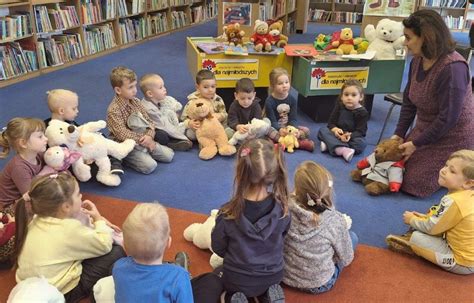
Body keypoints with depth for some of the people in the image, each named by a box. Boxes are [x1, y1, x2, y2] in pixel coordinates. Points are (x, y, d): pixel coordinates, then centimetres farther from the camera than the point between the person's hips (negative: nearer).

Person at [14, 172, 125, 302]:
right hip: (58, 293, -8)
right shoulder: (70, 228, -25)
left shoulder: (39, 219, -3)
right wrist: (98, 218, -2)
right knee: (117, 253, -7)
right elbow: (105, 246, -14)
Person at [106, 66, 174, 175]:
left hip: (144, 140, 7)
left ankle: (146, 152, 14)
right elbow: (122, 134, -24)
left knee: (169, 155, -1)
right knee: (150, 166, -24)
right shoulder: (113, 110, -19)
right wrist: (143, 140, -23)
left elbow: (148, 121, 3)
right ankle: (126, 159, -2)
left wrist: (149, 136, -18)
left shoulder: (136, 101, 3)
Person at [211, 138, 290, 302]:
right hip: (273, 276, 2)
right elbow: (281, 238, -2)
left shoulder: (228, 214, -27)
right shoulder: (282, 208, -21)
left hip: (237, 280, -2)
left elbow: (218, 248, -10)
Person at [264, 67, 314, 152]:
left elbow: (293, 119, -7)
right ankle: (300, 143, -33)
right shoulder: (269, 101, -14)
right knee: (270, 135, -38)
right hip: (275, 128, -4)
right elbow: (272, 121, -18)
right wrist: (280, 129, -40)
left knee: (306, 130, -15)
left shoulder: (292, 100, -3)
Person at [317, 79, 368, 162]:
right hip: (337, 134, 3)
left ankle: (329, 145, -40)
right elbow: (331, 123, -2)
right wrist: (335, 130, -26)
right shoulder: (339, 106, 1)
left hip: (352, 137, -3)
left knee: (362, 143, -33)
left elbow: (360, 131, -14)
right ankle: (342, 150, -45)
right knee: (322, 130, -21)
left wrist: (350, 135, -35)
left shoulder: (363, 112, -9)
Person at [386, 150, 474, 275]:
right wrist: (426, 217, 7)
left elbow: (431, 227, -18)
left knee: (416, 237, -12)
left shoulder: (453, 201, -29)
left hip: (461, 263, -9)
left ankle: (408, 242, 15)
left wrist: (412, 220, -1)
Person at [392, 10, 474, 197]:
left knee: (412, 183, -7)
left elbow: (448, 118, -27)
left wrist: (416, 144, -20)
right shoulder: (417, 61, -4)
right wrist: (398, 134, -2)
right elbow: (409, 101, 3)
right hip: (425, 130, 8)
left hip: (452, 138, -8)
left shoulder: (453, 68, -28)